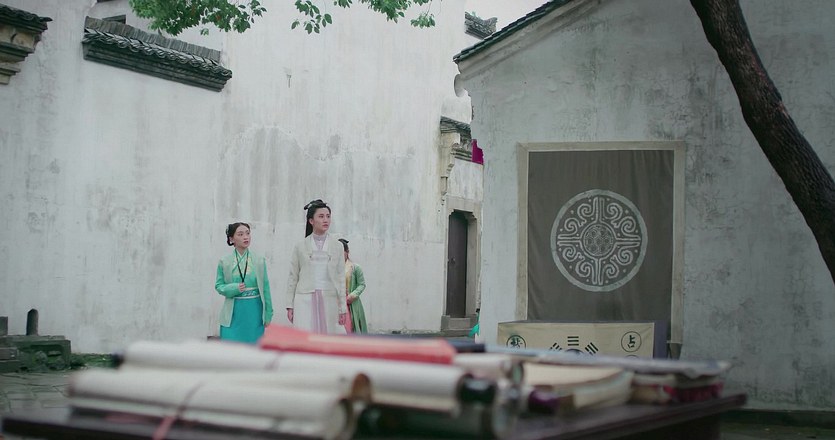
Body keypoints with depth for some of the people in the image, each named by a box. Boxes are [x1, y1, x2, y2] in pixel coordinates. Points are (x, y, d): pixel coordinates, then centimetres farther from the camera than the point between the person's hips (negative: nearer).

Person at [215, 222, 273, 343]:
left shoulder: (260, 261, 2)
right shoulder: (224, 262, 0)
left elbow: (265, 288, 5)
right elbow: (219, 285, 6)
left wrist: (268, 314, 6)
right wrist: (234, 288, -15)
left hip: (254, 311, 1)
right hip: (234, 312, -1)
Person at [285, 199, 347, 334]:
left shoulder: (336, 246, 7)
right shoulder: (300, 246, 5)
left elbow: (341, 277, 6)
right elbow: (293, 277, 7)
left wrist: (342, 307, 2)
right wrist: (289, 305, 2)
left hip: (329, 300, 1)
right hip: (305, 300, -1)